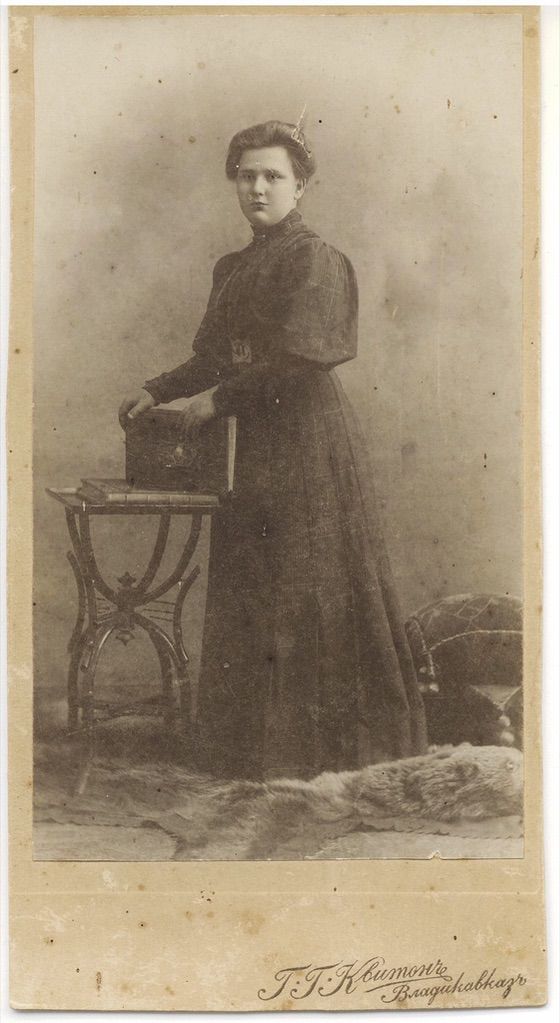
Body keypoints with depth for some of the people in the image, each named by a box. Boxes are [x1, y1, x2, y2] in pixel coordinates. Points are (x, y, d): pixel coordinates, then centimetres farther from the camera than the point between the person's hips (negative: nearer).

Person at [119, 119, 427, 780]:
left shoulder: (313, 261, -7)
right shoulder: (231, 269, 16)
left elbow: (298, 363, -17)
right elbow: (213, 356, 20)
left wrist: (220, 399, -14)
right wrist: (158, 391, 6)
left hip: (307, 443, -8)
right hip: (251, 451, 8)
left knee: (306, 592, -3)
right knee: (247, 594, 8)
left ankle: (315, 745, 7)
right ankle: (251, 738, 17)